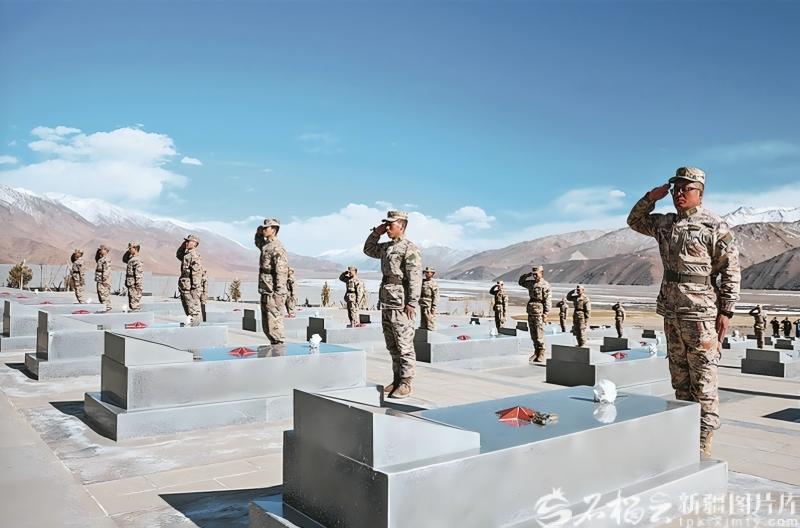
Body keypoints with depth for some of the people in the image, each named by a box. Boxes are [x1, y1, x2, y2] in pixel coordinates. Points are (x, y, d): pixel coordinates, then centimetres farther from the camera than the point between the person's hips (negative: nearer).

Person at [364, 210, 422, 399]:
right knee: (392, 346, 14)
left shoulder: (409, 249, -11)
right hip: (386, 303, 9)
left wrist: (412, 303, -21)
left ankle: (405, 383, 4)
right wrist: (376, 233, 16)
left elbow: (415, 278, -16)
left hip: (401, 304, -9)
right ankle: (397, 379, 23)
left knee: (404, 346, -3)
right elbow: (368, 249, 33)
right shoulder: (386, 247, 15)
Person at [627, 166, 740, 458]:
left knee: (702, 379, -3)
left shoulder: (715, 227, -7)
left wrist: (726, 311, -12)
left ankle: (703, 442, 4)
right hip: (671, 313, 7)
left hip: (700, 313, -7)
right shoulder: (665, 223, 11)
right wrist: (651, 198, 9)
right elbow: (634, 221, 27)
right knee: (679, 376, 14)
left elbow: (731, 272, -8)